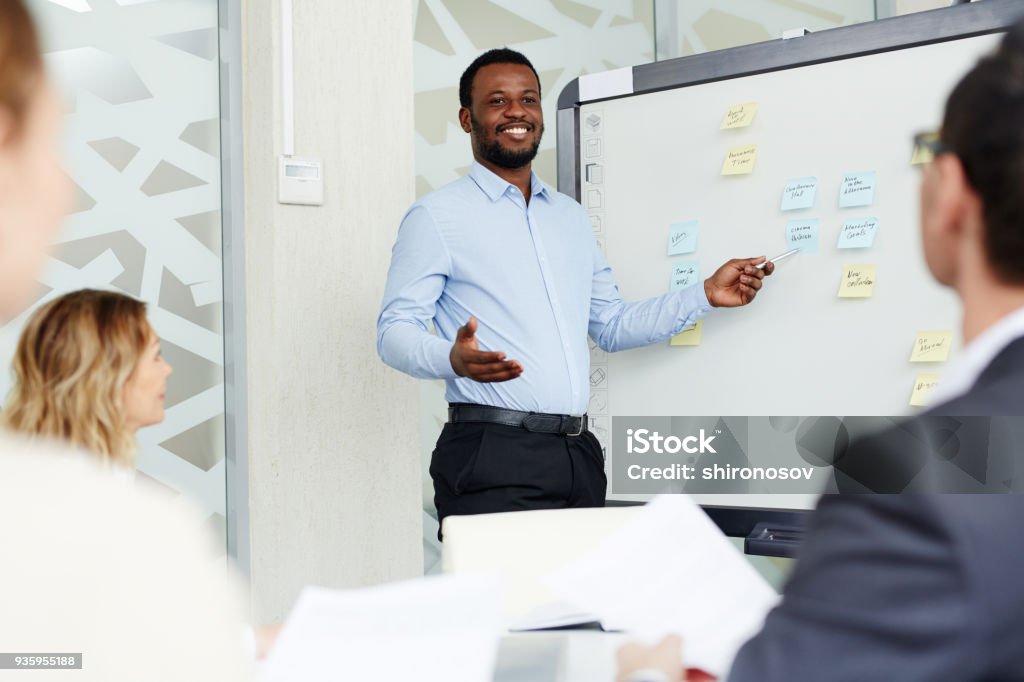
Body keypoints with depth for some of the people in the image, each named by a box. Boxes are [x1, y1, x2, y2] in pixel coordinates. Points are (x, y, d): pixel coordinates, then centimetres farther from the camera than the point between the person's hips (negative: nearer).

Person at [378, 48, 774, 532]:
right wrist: (454, 359, -27)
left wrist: (706, 295, 15)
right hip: (492, 456, -6)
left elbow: (611, 327, 25)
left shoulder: (571, 217, 22)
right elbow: (395, 330, -6)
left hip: (578, 454, 6)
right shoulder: (437, 216, 1)